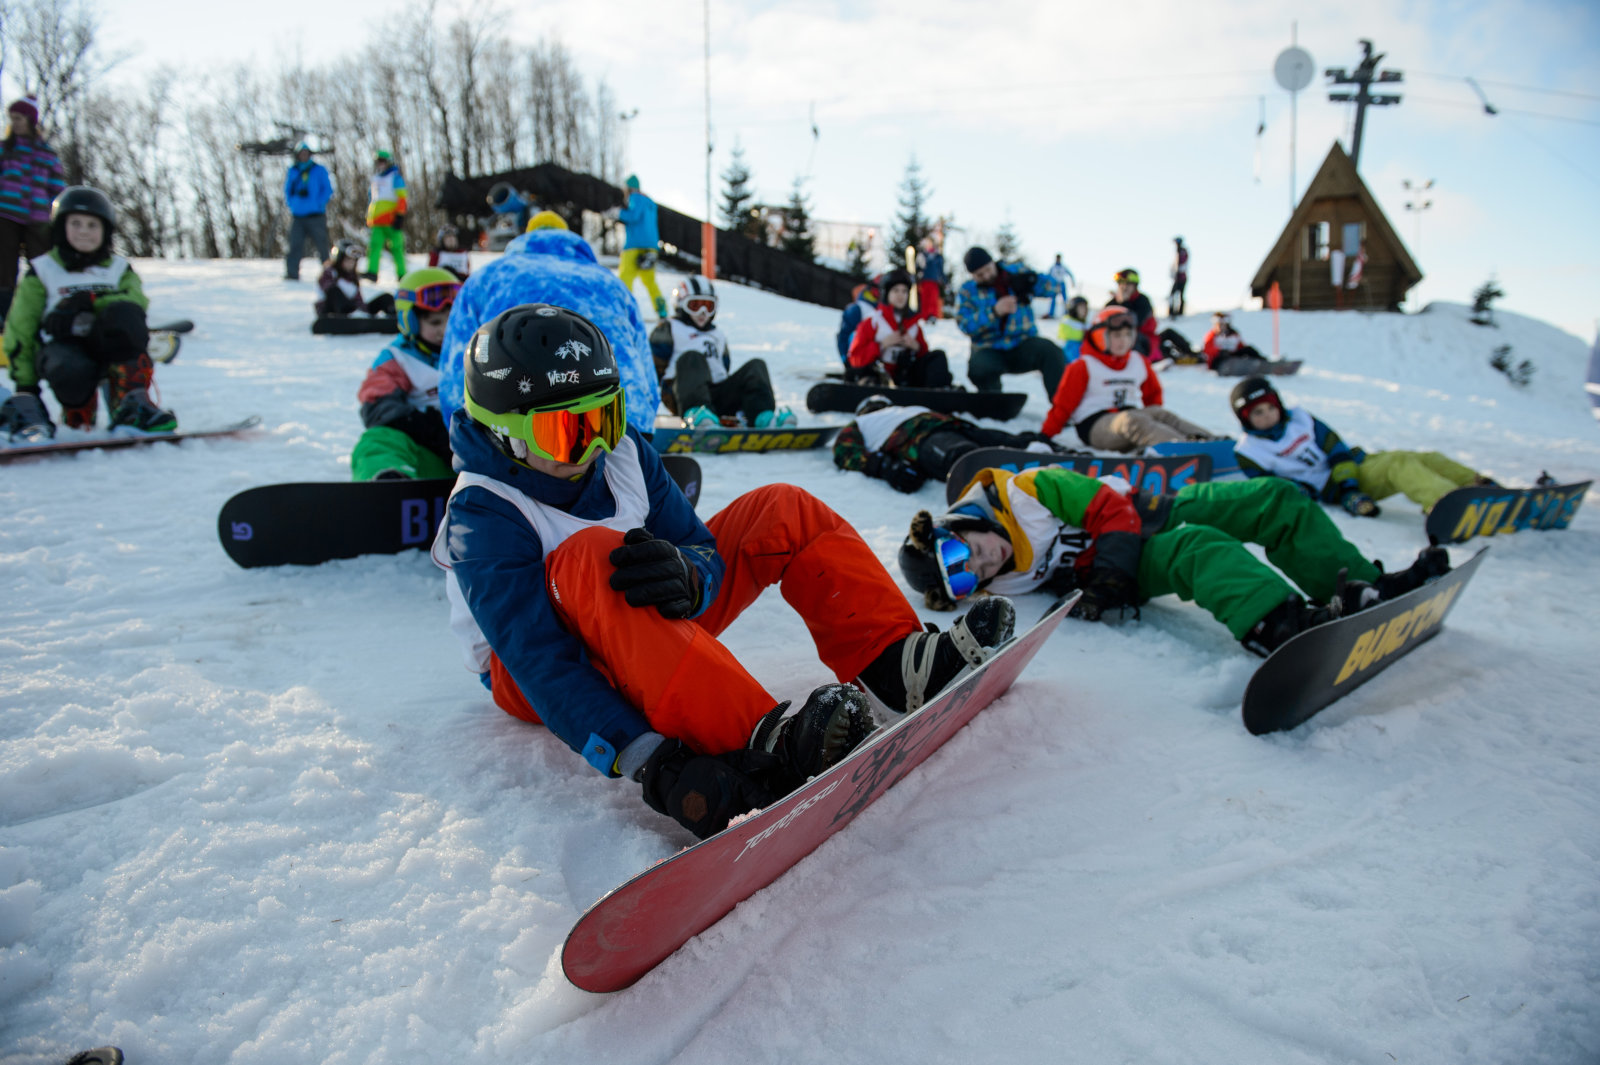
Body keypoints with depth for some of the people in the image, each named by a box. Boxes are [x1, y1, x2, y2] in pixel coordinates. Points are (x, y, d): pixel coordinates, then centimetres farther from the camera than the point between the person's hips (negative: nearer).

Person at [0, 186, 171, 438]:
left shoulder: (119, 269, 15)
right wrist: (25, 385, 2)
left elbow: (136, 300, -8)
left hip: (108, 348, 1)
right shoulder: (42, 270, 11)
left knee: (124, 315, -32)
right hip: (62, 345, -1)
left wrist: (92, 301, -23)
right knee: (70, 371, -38)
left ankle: (131, 404, -28)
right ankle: (76, 414, -1)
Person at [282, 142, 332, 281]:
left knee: (321, 244, 0)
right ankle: (292, 272, -2)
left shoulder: (319, 170, 5)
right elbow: (287, 190, 17)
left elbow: (328, 190, 2)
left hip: (316, 215, -2)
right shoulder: (292, 171, 12)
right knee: (295, 245, -5)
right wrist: (292, 204, 0)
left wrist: (318, 204, -11)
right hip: (297, 216, 2)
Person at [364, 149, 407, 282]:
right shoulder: (376, 178, 22)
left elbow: (402, 198, -5)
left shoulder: (395, 176, 2)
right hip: (377, 221, 5)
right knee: (374, 244, -9)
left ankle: (401, 273, 5)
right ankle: (372, 271, -17)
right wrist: (369, 217, 23)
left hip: (391, 220, -5)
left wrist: (400, 216, -14)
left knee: (396, 246, -2)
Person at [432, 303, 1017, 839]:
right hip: (532, 678, -6)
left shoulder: (621, 451, -5)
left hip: (652, 635, 6)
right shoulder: (483, 518, -22)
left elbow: (701, 549, -9)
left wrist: (686, 579, -37)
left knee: (783, 512, -5)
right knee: (588, 555, -40)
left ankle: (898, 664, -20)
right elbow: (540, 661, -32)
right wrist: (643, 759, -46)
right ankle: (757, 743, -54)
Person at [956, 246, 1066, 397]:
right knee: (978, 367, -34)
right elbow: (965, 325, -10)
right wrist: (994, 312, -23)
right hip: (990, 351, -1)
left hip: (1023, 343, 1)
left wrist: (1030, 280, -20)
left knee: (1051, 353, -29)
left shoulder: (1015, 270, 6)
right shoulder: (967, 290, 3)